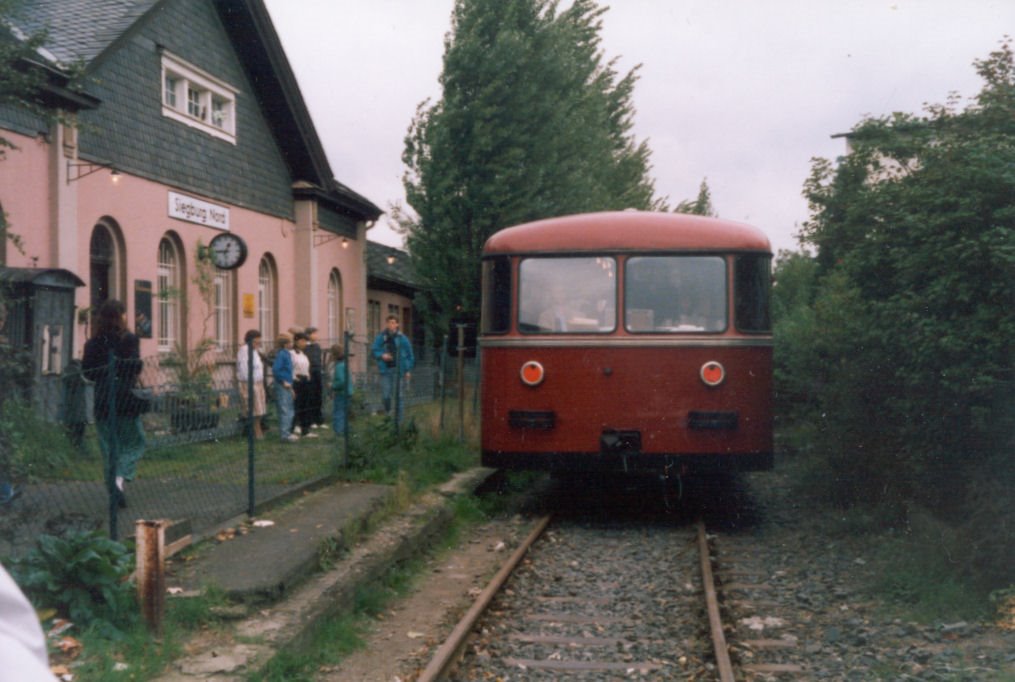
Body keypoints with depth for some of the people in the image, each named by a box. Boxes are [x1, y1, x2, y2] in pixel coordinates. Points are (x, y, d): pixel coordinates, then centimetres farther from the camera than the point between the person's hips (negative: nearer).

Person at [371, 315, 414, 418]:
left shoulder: (402, 338, 0)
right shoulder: (381, 337, 4)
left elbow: (410, 355, 5)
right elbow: (374, 350, 8)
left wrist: (408, 370, 2)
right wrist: (382, 355, -13)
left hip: (399, 370, -1)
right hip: (386, 370, 1)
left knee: (398, 395, 0)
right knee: (385, 395, 1)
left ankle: (398, 419, 8)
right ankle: (387, 413, 25)